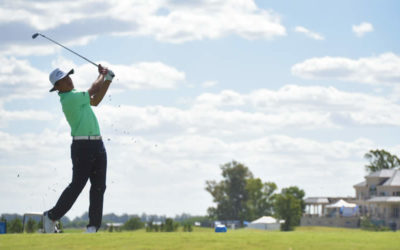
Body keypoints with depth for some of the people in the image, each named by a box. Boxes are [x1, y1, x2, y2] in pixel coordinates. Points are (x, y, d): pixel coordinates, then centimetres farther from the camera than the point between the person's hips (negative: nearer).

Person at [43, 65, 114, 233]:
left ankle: (93, 226, 2)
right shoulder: (69, 99, -14)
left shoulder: (75, 96, 15)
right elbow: (93, 90, -3)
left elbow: (95, 100, 24)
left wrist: (107, 80, 16)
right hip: (82, 146, -9)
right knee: (77, 185, -6)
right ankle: (51, 216, 8)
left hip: (97, 145, 9)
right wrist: (102, 75, 16)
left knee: (98, 187, 2)